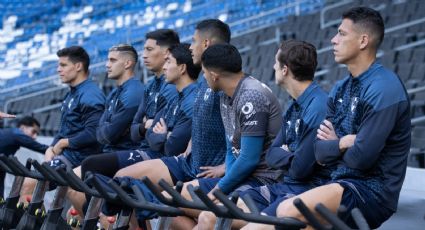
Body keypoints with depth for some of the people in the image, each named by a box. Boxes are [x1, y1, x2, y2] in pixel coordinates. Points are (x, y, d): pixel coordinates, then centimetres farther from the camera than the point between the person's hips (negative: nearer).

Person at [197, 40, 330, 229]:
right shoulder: (294, 106, 15)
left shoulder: (318, 107, -16)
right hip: (284, 186, 9)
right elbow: (272, 155, 15)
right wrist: (290, 157, -5)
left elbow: (300, 168, -18)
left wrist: (284, 155, 3)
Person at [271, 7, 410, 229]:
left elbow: (361, 158, -19)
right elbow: (320, 153, 10)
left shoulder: (383, 89, -14)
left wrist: (334, 145, 1)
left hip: (372, 192, -9)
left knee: (289, 211, -31)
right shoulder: (340, 88, 13)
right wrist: (342, 143, -11)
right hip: (341, 184, 9)